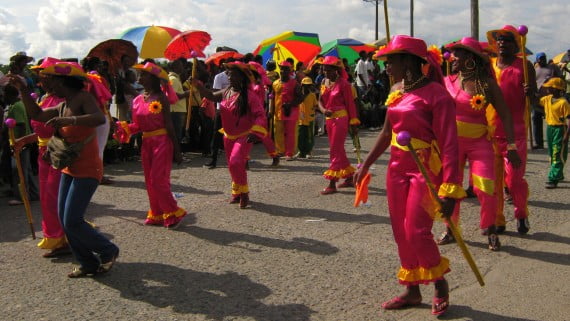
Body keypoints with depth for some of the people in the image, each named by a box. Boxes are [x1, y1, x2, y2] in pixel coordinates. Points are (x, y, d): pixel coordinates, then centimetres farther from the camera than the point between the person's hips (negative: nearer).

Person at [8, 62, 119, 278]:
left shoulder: (83, 98, -14)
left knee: (72, 221, -12)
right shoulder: (61, 107, 12)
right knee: (64, 220, 7)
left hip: (87, 170, -9)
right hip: (69, 169, 9)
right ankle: (89, 264, 17)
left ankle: (108, 251, 9)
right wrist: (22, 90, 14)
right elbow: (37, 114, 22)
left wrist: (69, 120, -41)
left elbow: (100, 118, -32)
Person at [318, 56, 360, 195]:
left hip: (340, 119, -8)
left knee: (335, 150, -7)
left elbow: (350, 104, -10)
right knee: (339, 150, 15)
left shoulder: (343, 84, -11)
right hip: (329, 119, 8)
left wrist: (353, 123, -10)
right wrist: (323, 110, -12)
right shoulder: (325, 83, 10)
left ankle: (332, 184, -4)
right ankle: (349, 178, 27)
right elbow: (321, 100, 11)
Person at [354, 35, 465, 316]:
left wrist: (449, 190, -25)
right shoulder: (397, 91, 7)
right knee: (401, 231, 10)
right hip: (397, 167, 8)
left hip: (425, 169, -7)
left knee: (416, 231, -8)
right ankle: (412, 290, 24)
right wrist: (366, 165, 21)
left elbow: (449, 144, -20)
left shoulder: (435, 93, -16)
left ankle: (440, 285, 17)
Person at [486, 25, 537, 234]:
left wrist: (530, 94, -21)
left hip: (515, 131, -3)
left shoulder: (524, 66, 2)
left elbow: (534, 101, 1)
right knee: (492, 178, 5)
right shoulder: (488, 65, 11)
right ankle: (497, 221, 18)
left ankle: (522, 215, 20)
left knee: (514, 178, -6)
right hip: (490, 131, 3)